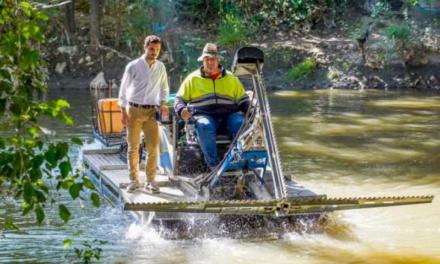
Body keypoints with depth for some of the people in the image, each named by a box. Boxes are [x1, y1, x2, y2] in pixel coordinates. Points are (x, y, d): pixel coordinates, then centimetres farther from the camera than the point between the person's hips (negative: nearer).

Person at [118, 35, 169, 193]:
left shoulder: (161, 67, 7)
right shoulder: (133, 66, -3)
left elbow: (164, 88, 19)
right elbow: (123, 89, 0)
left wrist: (163, 103, 0)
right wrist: (123, 113, -6)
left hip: (151, 111, 2)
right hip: (134, 110, -2)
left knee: (153, 147, -5)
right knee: (133, 147, 3)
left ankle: (151, 180, 3)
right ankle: (134, 180, 11)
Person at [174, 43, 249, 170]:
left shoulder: (231, 79, 23)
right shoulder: (193, 79, 19)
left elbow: (243, 100, 23)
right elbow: (179, 99, 18)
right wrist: (182, 110, -6)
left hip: (229, 114, 1)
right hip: (204, 115, -1)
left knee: (241, 124, -33)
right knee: (205, 126, -38)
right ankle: (213, 164, -41)